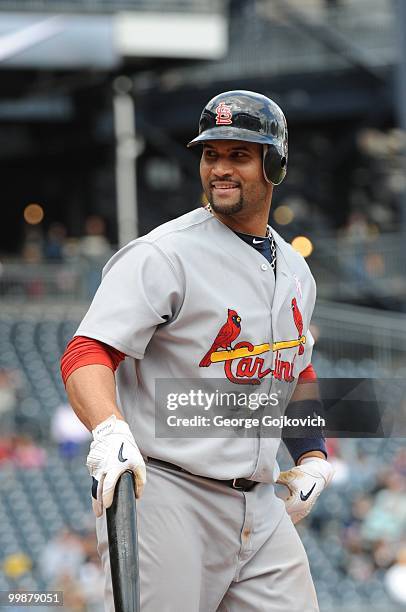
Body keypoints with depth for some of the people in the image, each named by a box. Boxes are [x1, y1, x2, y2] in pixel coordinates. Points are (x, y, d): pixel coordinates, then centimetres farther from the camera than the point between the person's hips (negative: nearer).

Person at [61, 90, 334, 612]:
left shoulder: (294, 271, 15)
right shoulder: (163, 255, -9)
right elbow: (87, 354, -19)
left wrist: (312, 455, 17)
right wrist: (110, 431, -38)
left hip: (259, 506, 7)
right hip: (162, 497, -7)